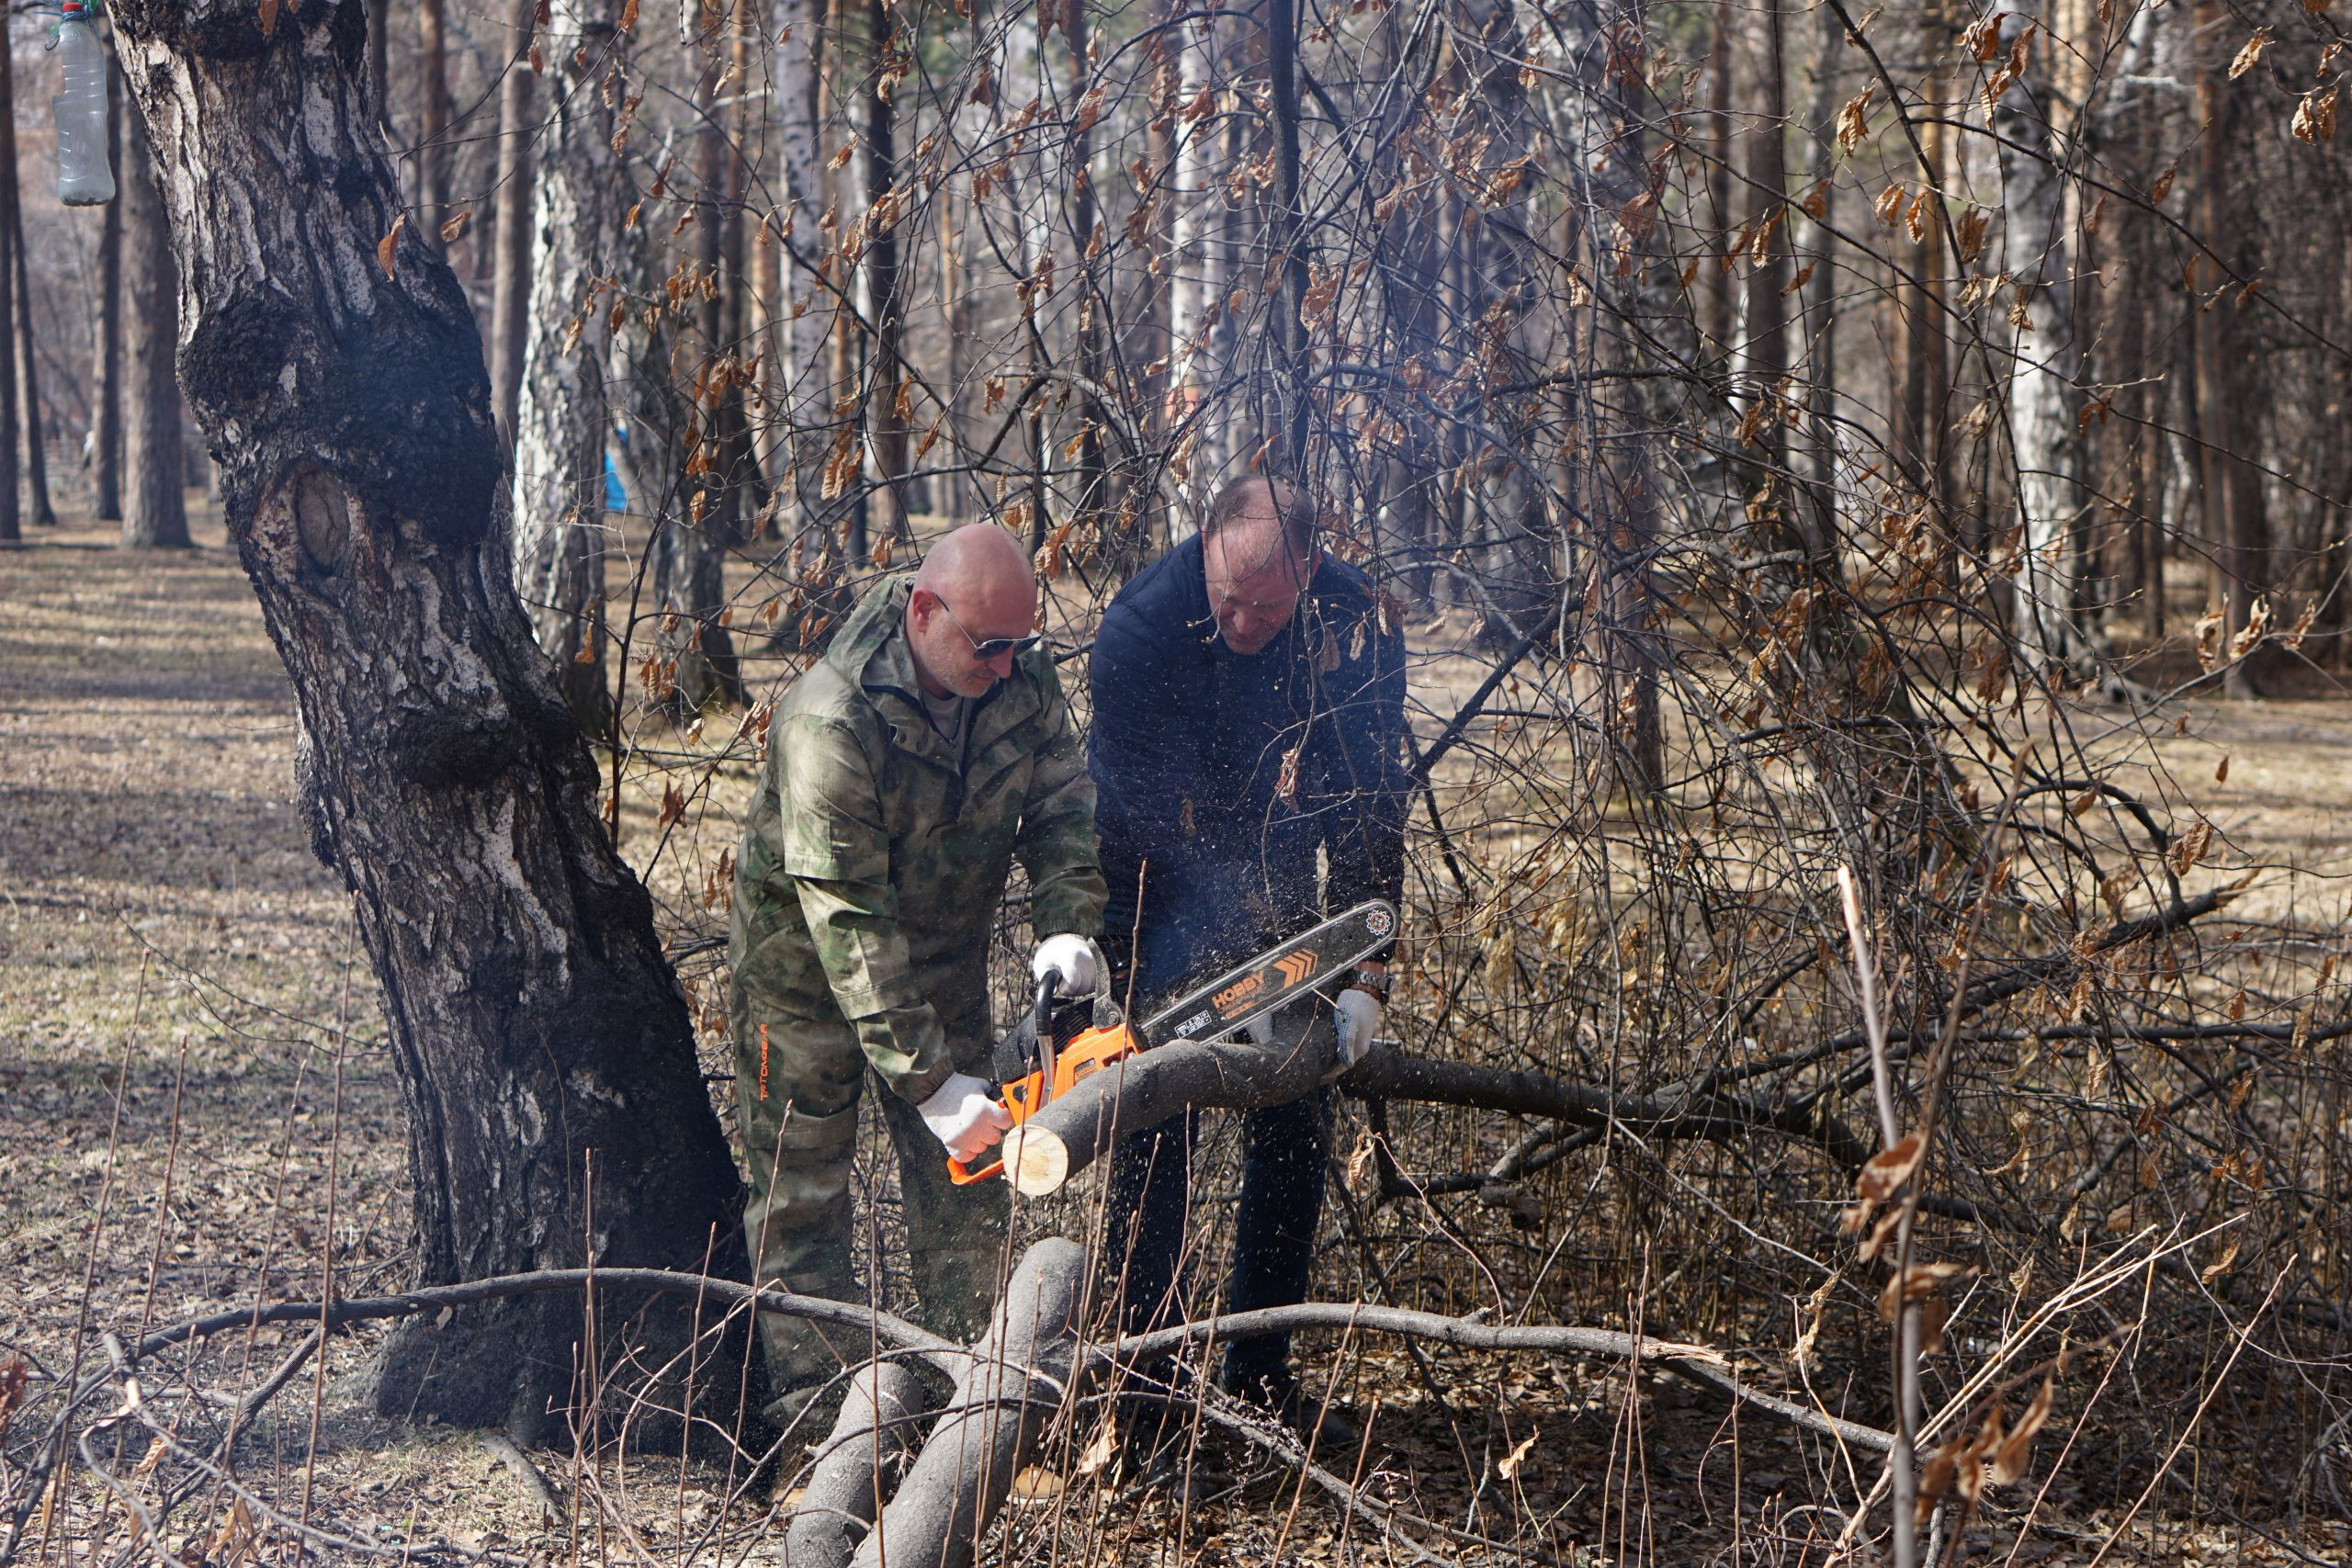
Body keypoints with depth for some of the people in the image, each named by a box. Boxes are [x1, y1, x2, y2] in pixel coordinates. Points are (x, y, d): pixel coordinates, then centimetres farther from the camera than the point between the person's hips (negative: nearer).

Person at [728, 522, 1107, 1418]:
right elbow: (848, 920, -35)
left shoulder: (1022, 681, -15)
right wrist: (928, 1081, -37)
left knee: (963, 1193, 8)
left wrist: (1066, 928, -25)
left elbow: (1064, 810, -4)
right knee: (802, 1198, -1)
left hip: (946, 964, 6)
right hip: (809, 970, -5)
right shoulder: (831, 722, -34)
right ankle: (817, 1408, 4)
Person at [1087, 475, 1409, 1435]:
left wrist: (1364, 975, -25)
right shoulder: (1139, 625, -26)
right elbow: (1119, 810, -24)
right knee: (1152, 1117, -8)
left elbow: (1369, 812, -18)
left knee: (1295, 1121, -1)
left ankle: (1260, 1374, 5)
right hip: (1165, 883, -2)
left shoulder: (1356, 632, -21)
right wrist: (1122, 975, -31)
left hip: (1284, 891, 2)